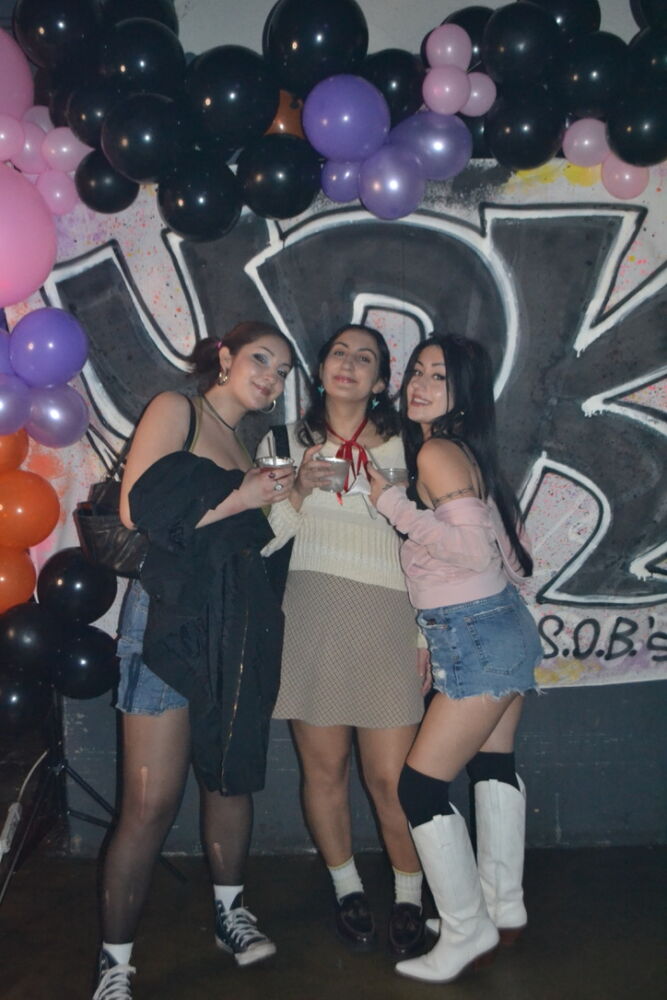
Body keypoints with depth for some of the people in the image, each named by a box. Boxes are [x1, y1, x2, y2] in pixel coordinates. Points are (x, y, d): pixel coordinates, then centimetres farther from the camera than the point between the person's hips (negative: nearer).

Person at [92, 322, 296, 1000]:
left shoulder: (245, 447, 21)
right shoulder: (175, 411, 0)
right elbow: (137, 509, -12)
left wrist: (289, 493, 8)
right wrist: (241, 499, -8)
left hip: (237, 628, 7)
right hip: (171, 619, -7)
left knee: (232, 777, 13)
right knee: (151, 803, -7)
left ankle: (229, 911, 32)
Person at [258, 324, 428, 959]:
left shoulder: (402, 449, 8)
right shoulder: (285, 443, 10)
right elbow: (259, 541, 5)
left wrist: (427, 634, 4)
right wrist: (299, 492, -11)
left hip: (386, 622, -1)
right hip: (310, 621, 1)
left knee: (390, 778, -4)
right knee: (324, 769, 7)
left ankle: (408, 899, 18)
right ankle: (347, 890, 29)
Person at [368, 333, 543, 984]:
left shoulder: (436, 452, -17)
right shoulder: (466, 451, 10)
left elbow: (475, 547, -26)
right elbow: (514, 556, 12)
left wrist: (391, 502, -20)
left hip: (476, 641, -10)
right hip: (505, 628, 10)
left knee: (420, 784, -3)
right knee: (492, 764, 21)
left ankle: (467, 930, 8)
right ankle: (504, 908, 34)